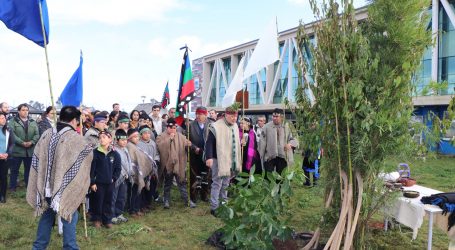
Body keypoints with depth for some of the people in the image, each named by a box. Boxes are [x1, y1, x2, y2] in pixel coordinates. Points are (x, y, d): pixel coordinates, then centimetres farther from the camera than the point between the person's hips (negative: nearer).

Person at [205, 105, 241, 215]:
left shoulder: (235, 126, 9)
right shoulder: (216, 126, -15)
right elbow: (209, 143, -18)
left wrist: (237, 160, 18)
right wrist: (209, 157, -27)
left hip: (231, 160, 7)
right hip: (219, 160, -7)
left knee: (225, 184, 17)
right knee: (217, 183, -3)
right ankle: (214, 207, 6)